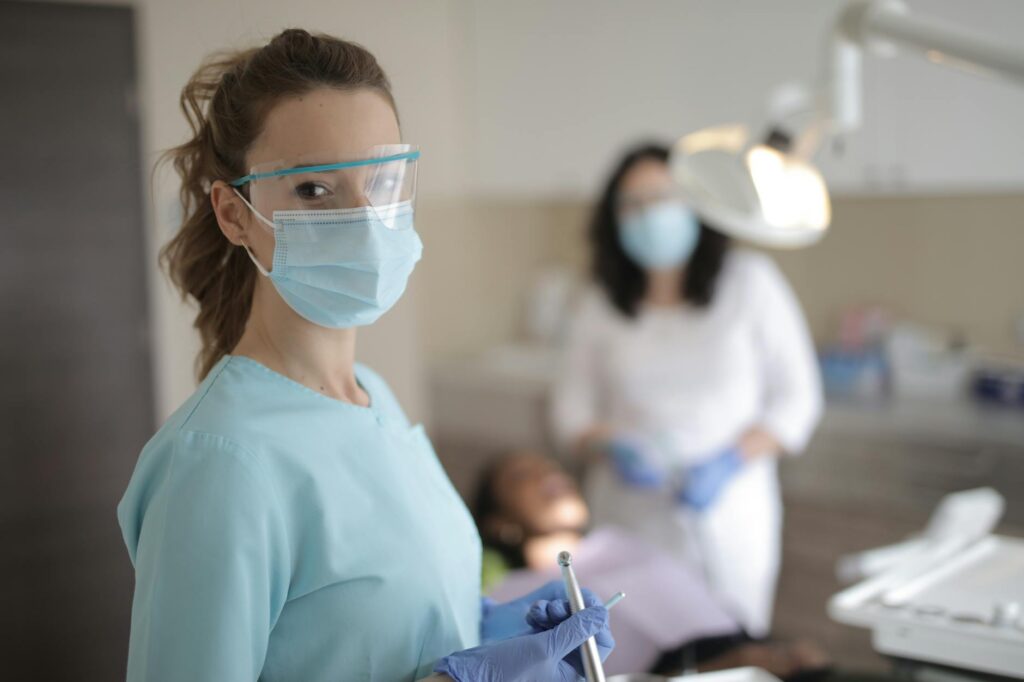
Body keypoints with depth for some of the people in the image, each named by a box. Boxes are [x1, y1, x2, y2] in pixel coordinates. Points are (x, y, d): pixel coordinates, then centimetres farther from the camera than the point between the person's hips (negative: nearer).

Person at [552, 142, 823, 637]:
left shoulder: (748, 281, -2)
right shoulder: (600, 306, 3)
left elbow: (797, 397, -1)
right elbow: (571, 409, 7)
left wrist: (731, 460, -14)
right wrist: (612, 448, -14)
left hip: (728, 510, -1)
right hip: (632, 516, 1)